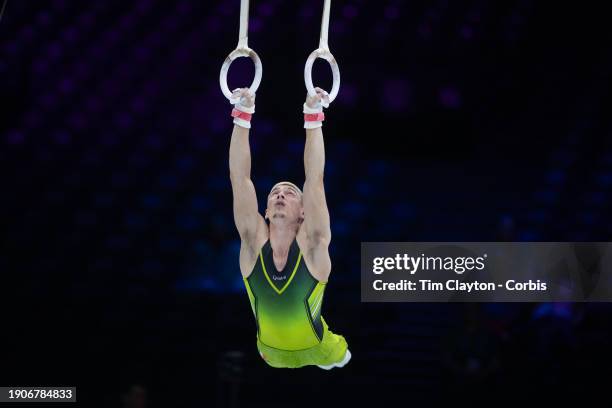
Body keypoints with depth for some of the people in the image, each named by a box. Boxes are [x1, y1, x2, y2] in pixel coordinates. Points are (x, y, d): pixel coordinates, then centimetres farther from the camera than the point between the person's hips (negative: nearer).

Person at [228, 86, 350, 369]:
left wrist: (313, 118, -37)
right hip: (273, 354, 2)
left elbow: (314, 179, -35)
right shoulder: (255, 241, -23)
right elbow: (239, 178, -30)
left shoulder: (311, 245, -27)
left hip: (316, 349, -2)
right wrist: (243, 116, -35)